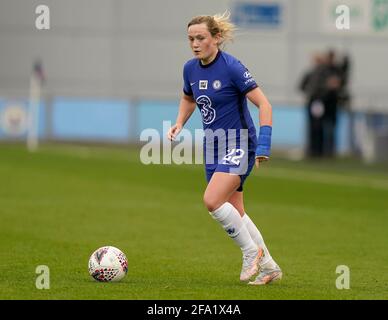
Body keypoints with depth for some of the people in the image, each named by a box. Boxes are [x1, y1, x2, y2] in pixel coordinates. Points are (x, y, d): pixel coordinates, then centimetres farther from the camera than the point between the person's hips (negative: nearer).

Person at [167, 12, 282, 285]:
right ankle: (269, 267, 22)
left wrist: (264, 145, -24)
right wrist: (179, 125, 7)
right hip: (213, 146, 7)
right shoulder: (190, 69, 3)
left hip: (238, 144, -7)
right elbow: (188, 99, 24)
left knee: (212, 200, -23)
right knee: (234, 212, 9)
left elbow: (264, 104, -17)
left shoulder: (231, 67, -18)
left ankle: (252, 251, -5)